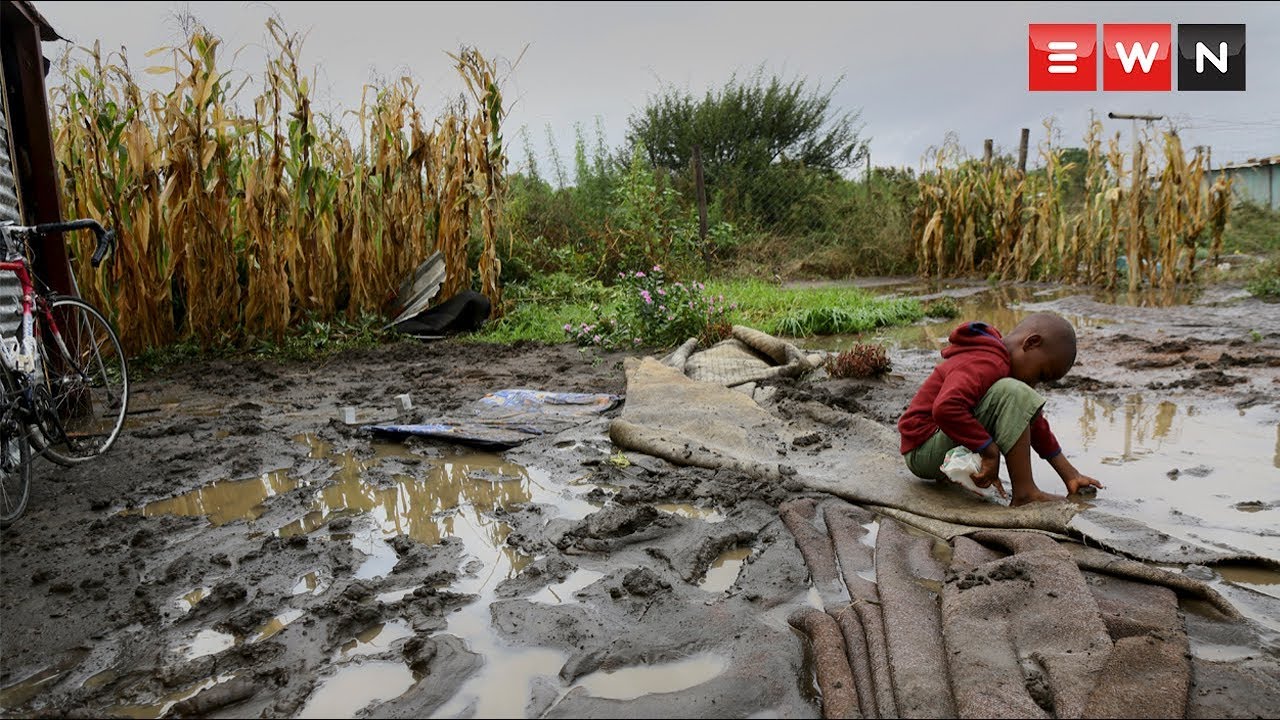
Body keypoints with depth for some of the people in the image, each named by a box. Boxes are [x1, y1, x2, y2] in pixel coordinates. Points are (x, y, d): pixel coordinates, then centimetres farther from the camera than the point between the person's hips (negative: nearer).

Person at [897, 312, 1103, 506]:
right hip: (924, 450, -10)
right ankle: (1025, 494, -20)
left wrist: (1070, 475, 13)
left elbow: (1036, 425, 16)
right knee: (1012, 394, -23)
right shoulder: (985, 364, -20)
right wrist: (991, 452, -30)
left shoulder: (1002, 359, 13)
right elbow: (945, 408, -39)